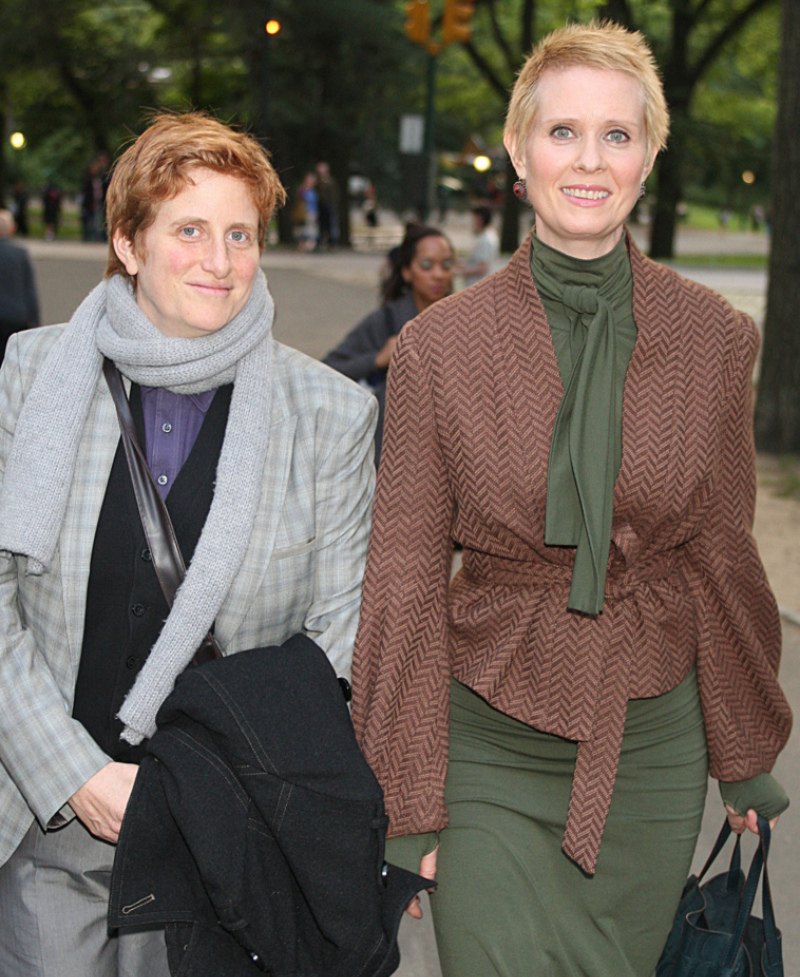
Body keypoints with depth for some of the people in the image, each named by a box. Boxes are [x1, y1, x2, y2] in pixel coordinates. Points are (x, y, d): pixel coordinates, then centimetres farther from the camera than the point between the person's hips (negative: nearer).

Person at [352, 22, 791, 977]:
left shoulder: (717, 341, -1)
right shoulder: (438, 348, -6)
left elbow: (720, 557, 8)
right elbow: (405, 580, -2)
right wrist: (406, 804, -3)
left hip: (650, 750, 2)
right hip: (488, 747, -1)